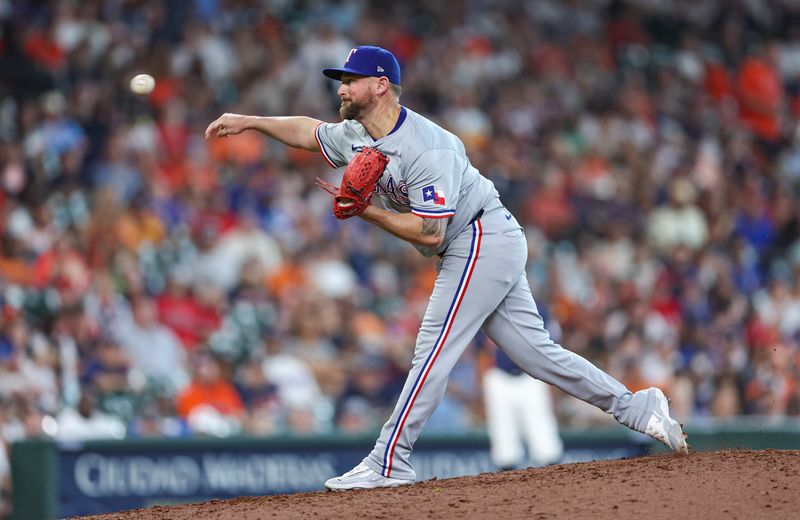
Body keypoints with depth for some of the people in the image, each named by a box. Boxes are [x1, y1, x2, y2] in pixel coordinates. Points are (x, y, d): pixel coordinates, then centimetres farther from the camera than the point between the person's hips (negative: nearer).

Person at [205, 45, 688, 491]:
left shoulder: (427, 148, -24)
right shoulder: (355, 136, 5)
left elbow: (430, 233, -27)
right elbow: (307, 130, 25)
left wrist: (366, 211, -22)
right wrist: (249, 122, 19)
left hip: (483, 240, -10)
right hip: (483, 249, 10)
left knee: (435, 350, -11)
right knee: (537, 350, 8)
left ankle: (390, 462, -11)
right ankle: (635, 406, 10)